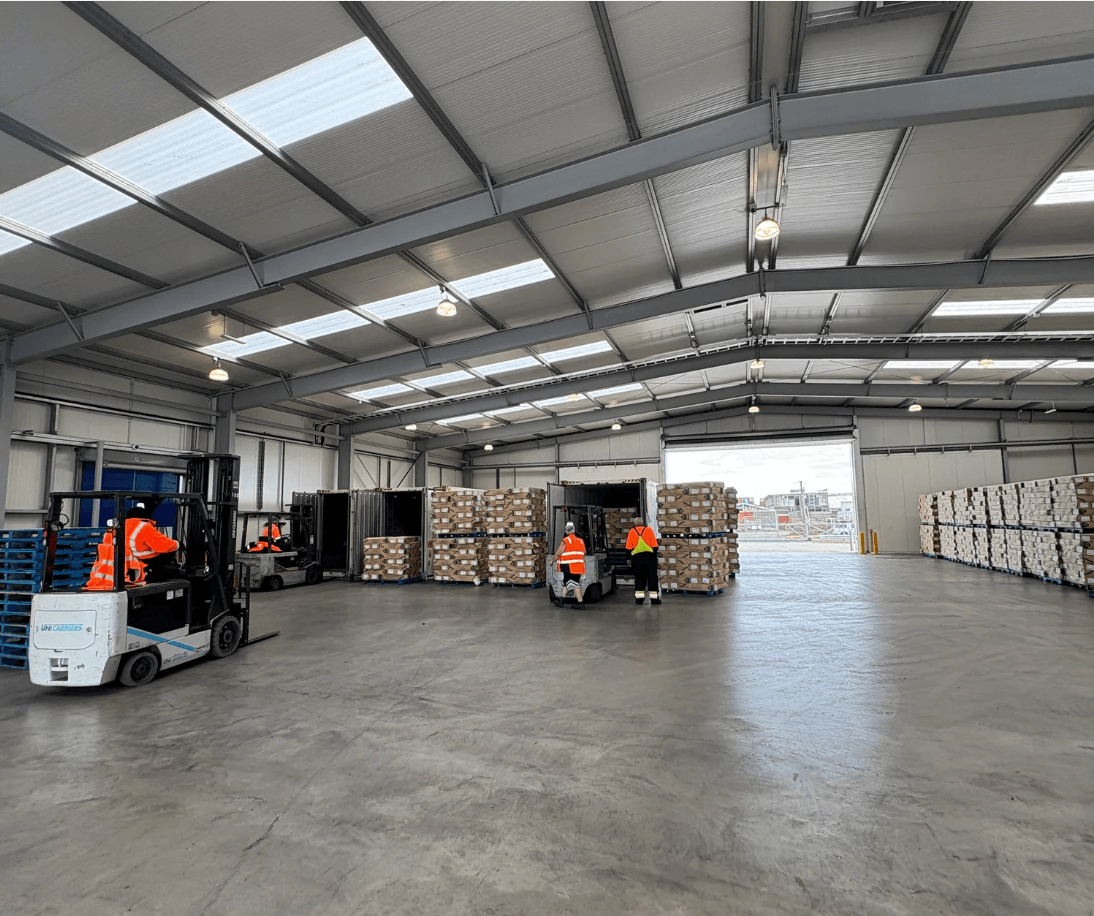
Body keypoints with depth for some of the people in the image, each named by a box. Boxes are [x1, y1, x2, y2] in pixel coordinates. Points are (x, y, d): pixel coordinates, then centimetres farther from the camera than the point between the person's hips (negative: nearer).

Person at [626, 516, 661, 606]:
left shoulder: (631, 532, 10)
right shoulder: (649, 530, 8)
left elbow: (629, 548, 8)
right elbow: (654, 546, 4)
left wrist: (629, 559, 14)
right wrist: (655, 557, 11)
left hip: (636, 557, 1)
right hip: (649, 556, -1)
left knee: (639, 578, 8)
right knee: (652, 578, 5)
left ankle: (639, 598, 5)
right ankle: (654, 598, 4)